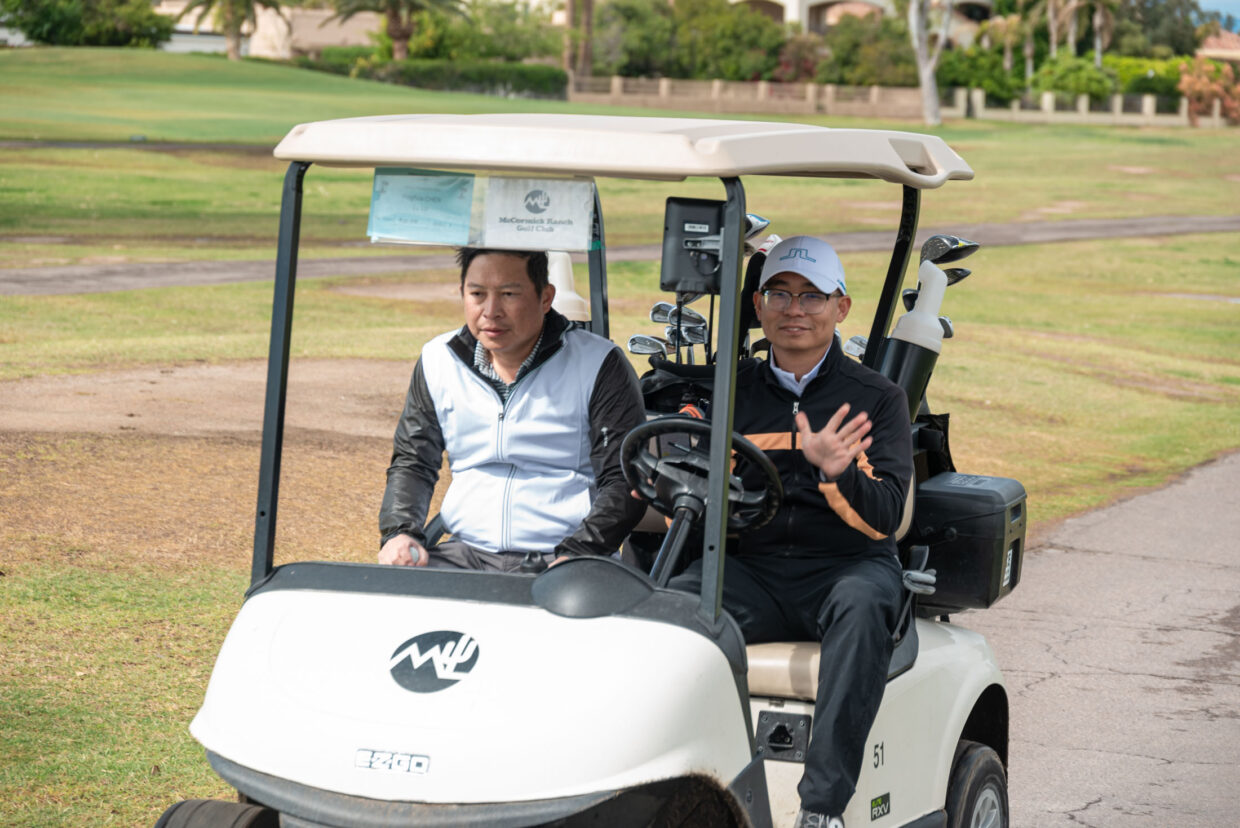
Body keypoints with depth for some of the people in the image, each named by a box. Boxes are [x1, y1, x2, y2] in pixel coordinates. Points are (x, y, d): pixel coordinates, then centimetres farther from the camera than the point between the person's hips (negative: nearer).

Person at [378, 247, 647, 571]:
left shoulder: (599, 366, -1)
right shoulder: (438, 360, 12)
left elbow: (624, 482, -5)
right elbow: (411, 463, 17)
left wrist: (574, 556, -20)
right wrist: (399, 533, -3)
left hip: (558, 560, -4)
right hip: (465, 554, 4)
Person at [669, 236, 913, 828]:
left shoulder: (877, 399, 7)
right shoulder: (732, 391, 14)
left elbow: (884, 519, -5)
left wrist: (836, 472, -25)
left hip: (848, 566, -2)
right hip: (751, 570, 2)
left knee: (862, 605, -36)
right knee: (674, 599, -29)